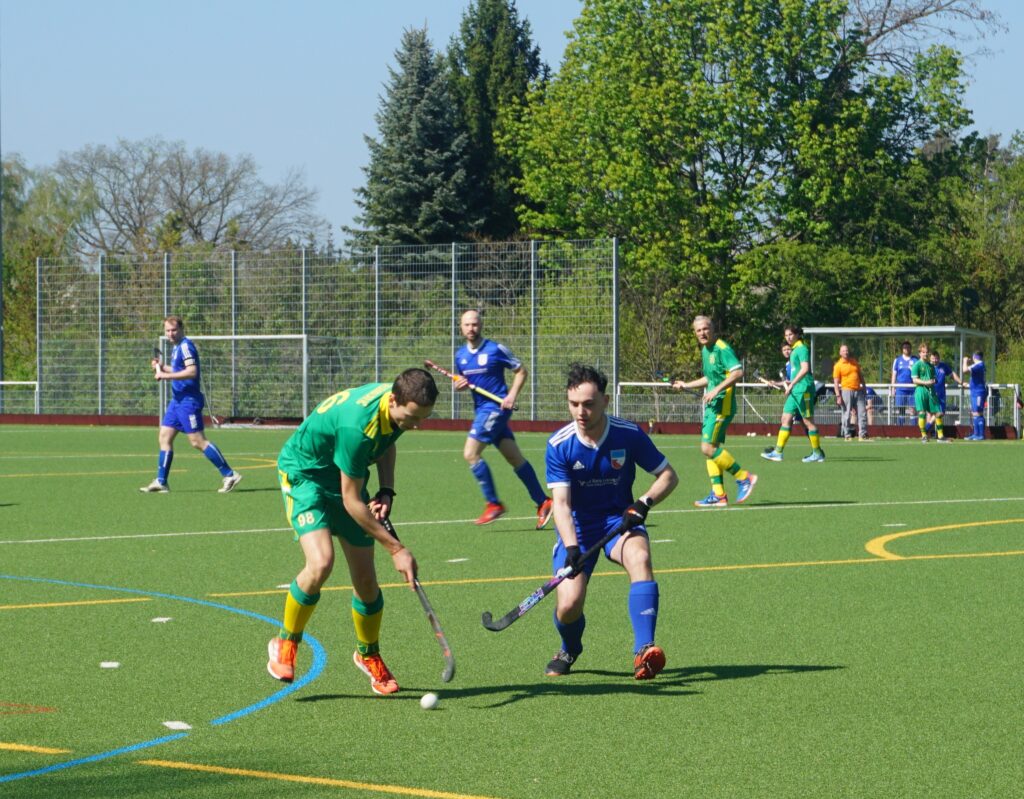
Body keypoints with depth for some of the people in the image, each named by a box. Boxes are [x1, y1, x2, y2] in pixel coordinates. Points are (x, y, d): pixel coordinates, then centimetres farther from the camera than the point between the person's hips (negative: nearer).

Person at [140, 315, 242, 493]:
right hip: (177, 400, 10)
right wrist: (162, 367, 14)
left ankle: (229, 475, -6)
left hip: (188, 400, -10)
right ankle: (160, 482, 9)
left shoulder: (185, 346, -14)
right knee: (164, 437, 7)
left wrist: (166, 375, -25)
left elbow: (192, 371, -26)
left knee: (197, 441, -10)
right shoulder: (177, 347, 15)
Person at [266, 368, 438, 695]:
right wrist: (396, 549, -26)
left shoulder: (398, 407, -14)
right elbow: (351, 502, -29)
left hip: (344, 477, 7)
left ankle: (368, 655, 28)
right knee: (321, 562, -28)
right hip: (304, 474, -7)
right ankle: (285, 644, -5)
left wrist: (386, 491, -4)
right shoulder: (358, 426, -38)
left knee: (366, 579, 3)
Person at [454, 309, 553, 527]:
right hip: (482, 409, 7)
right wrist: (459, 385, -2)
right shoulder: (460, 355, 10)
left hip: (496, 407, -7)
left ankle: (493, 503, -6)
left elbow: (521, 371, -2)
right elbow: (462, 380, 22)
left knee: (471, 453, -15)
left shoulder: (496, 350, -9)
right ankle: (543, 502, 14)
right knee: (515, 458, 8)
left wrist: (512, 395, -14)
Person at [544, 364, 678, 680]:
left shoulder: (630, 435, -11)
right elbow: (561, 502, -19)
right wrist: (571, 547, -34)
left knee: (640, 557, -35)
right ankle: (569, 649, 22)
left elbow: (668, 475, 0)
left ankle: (644, 651, -41)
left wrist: (645, 501, -19)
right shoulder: (559, 445, -13)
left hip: (619, 521, 0)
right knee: (569, 605, -16)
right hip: (578, 527, 0)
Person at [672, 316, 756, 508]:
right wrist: (686, 385, 28)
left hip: (722, 404, -10)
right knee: (710, 448, 7)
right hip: (712, 406, 10)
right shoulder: (706, 351, 17)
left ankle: (744, 477, -6)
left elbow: (738, 372, -22)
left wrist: (717, 390, -27)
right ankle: (718, 495, 9)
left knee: (708, 447, -15)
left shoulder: (722, 348, -12)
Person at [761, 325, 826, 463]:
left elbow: (805, 369, -22)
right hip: (795, 390, 10)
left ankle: (817, 453, 3)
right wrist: (791, 383, 19)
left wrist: (792, 384, -23)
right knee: (786, 418, 5)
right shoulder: (795, 349, 16)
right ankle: (778, 452, 5)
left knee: (808, 421, -4)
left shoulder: (802, 349, -11)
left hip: (803, 389, -10)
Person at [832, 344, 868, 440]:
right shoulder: (838, 365, -3)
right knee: (847, 414, -3)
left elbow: (861, 375, 22)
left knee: (862, 413, 2)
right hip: (847, 391, -5)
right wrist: (838, 396, -13)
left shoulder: (855, 362, 13)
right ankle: (847, 435, 3)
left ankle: (862, 434, 7)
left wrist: (864, 387, 18)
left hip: (858, 390, 5)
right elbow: (836, 382, -6)